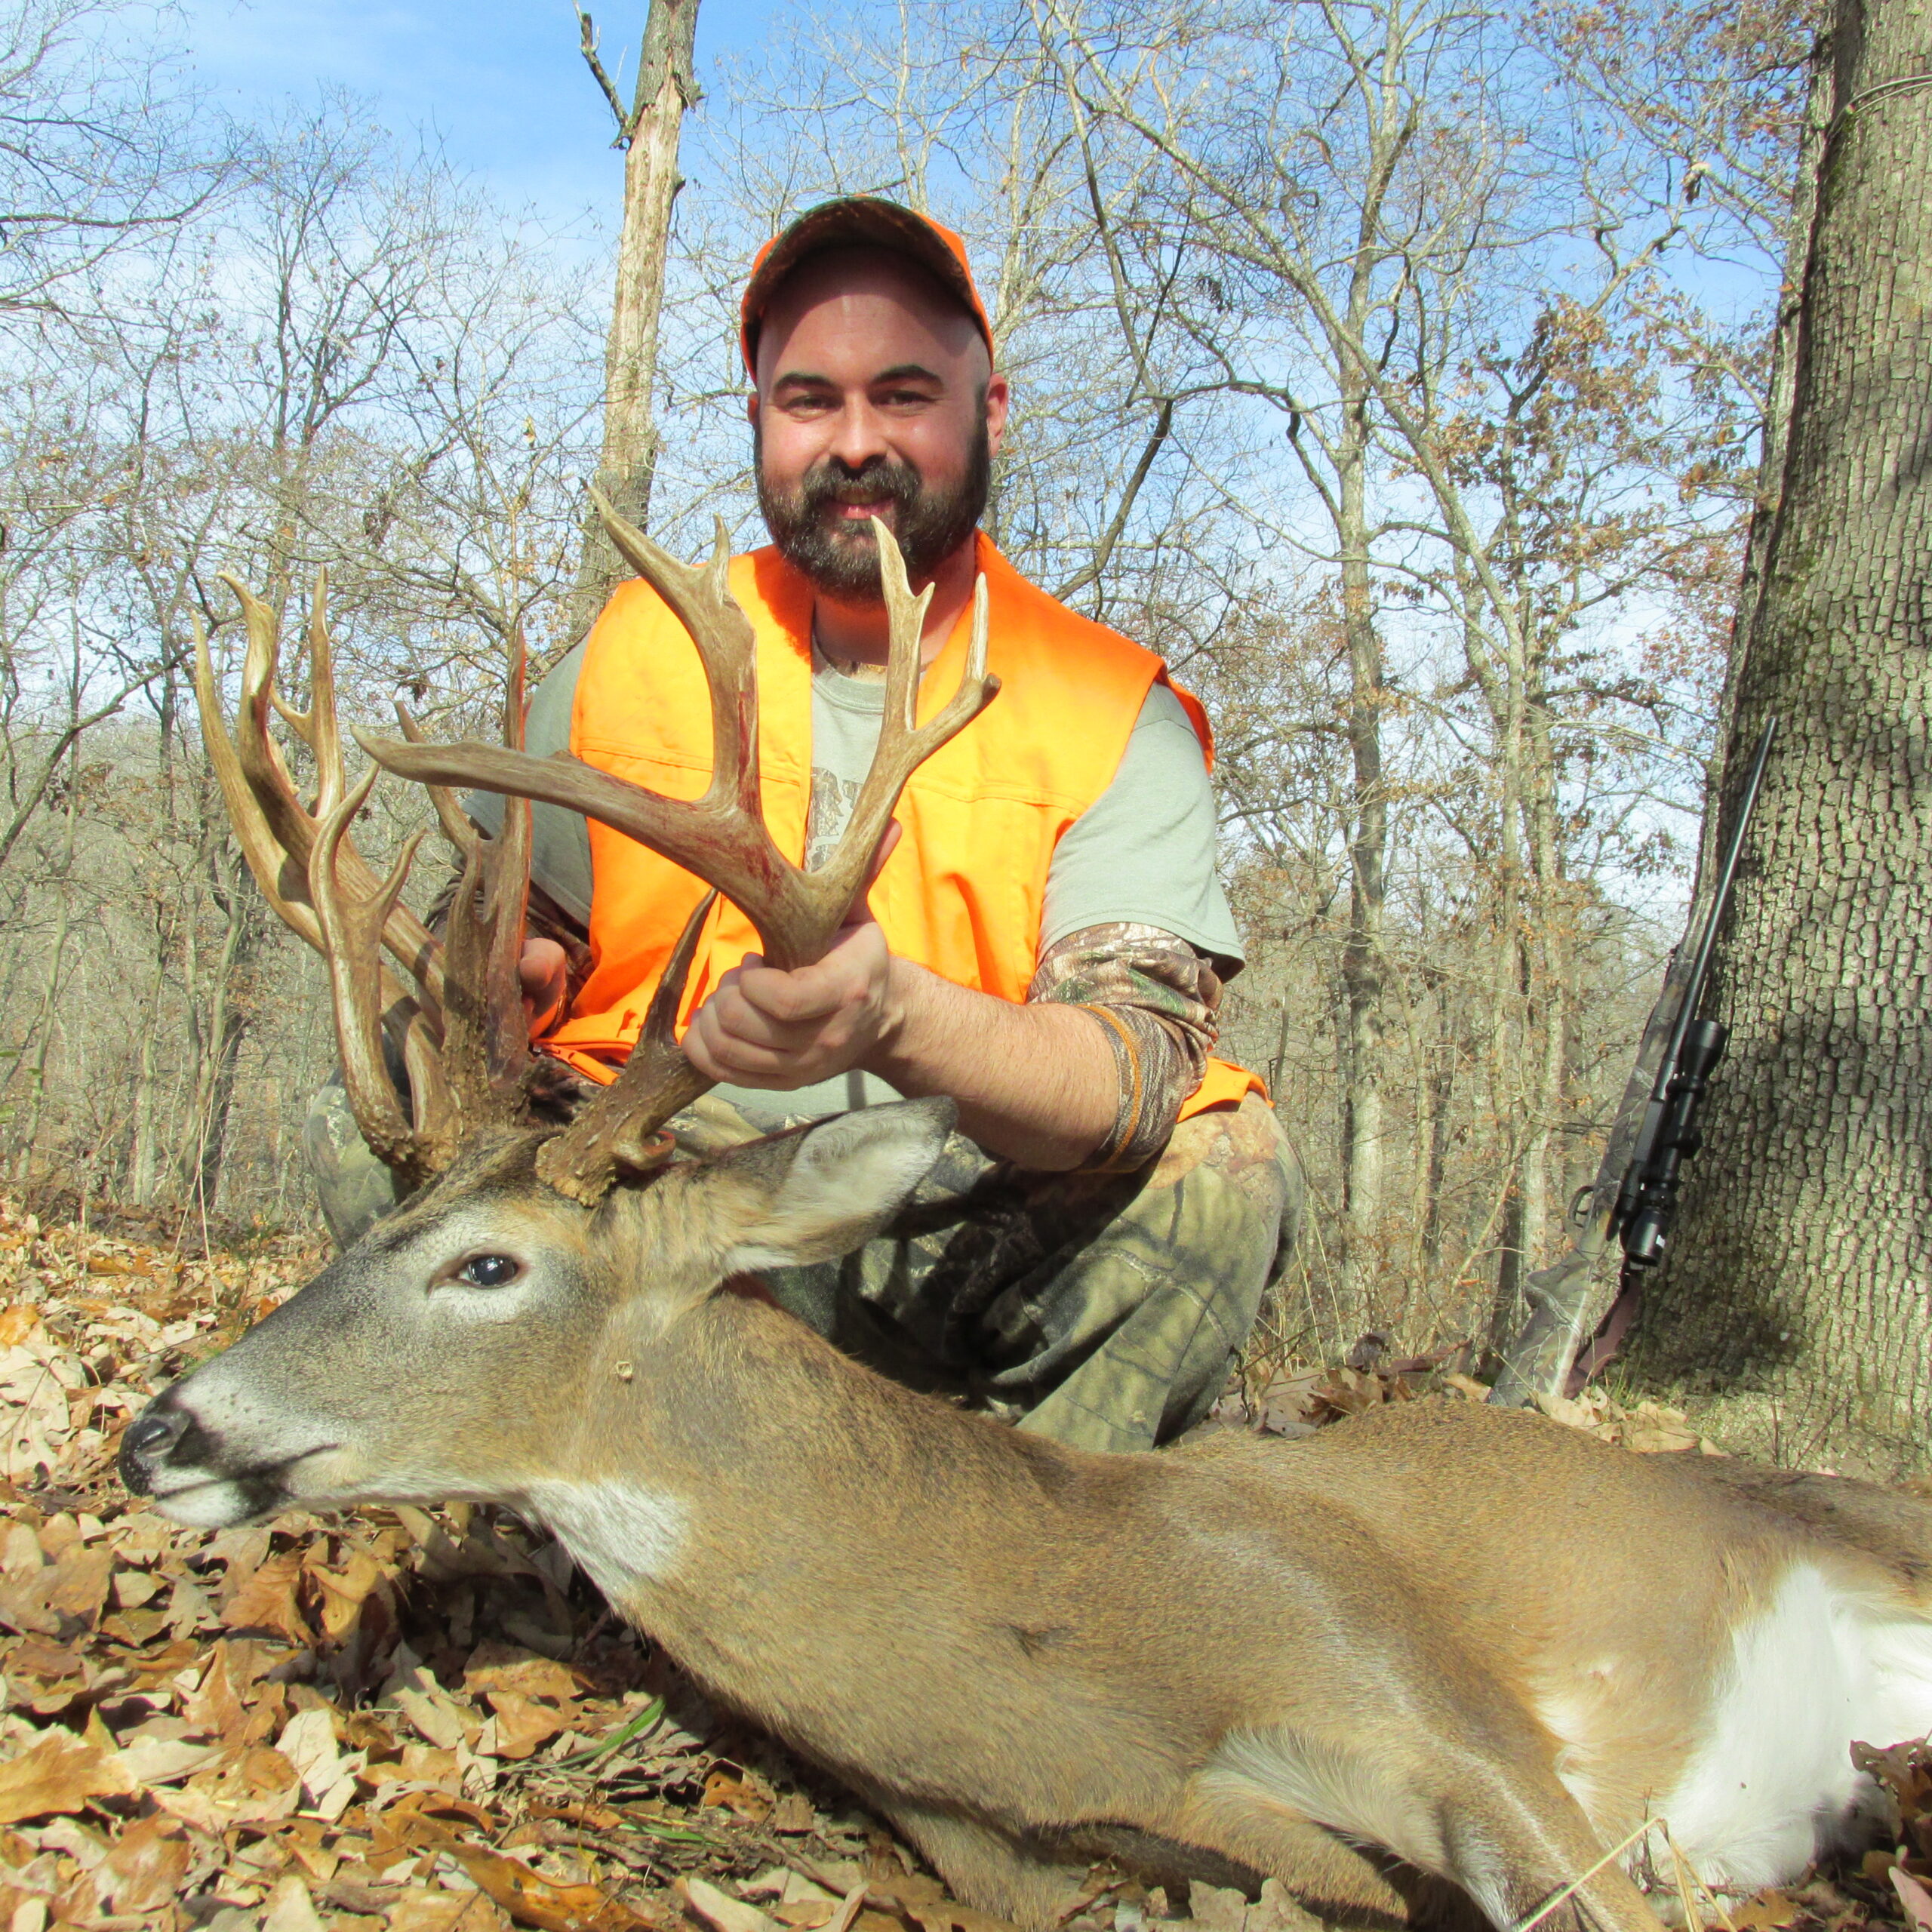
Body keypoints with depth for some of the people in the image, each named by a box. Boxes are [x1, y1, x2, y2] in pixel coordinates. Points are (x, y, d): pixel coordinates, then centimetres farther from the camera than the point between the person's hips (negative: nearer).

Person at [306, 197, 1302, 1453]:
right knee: (372, 1119, -21)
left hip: (972, 1253, -1)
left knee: (1224, 1172, -27)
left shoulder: (1115, 713, -4)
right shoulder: (639, 648, 4)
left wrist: (895, 1019, -40)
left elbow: (1149, 1075, -19)